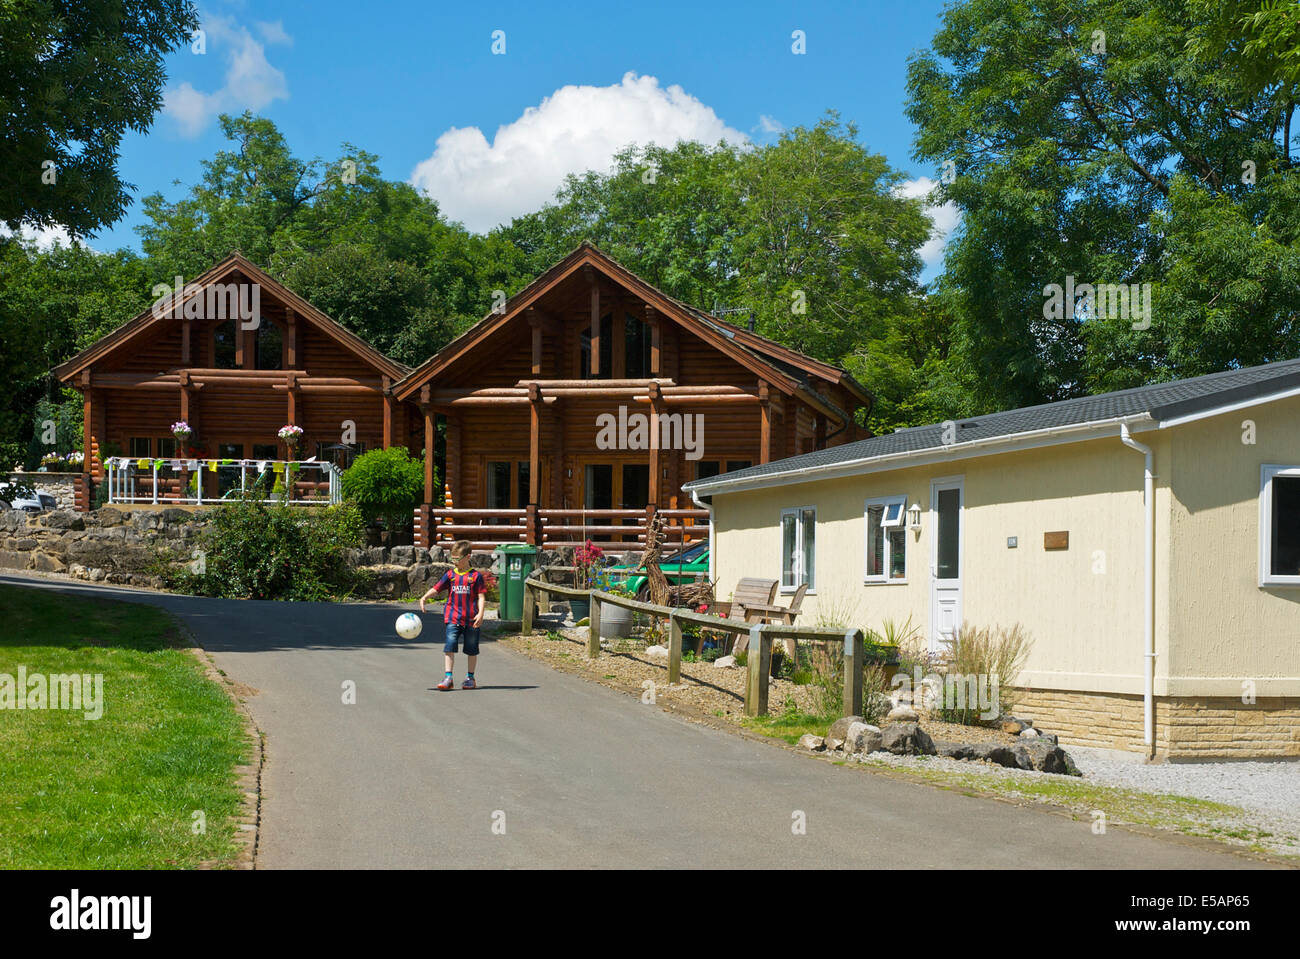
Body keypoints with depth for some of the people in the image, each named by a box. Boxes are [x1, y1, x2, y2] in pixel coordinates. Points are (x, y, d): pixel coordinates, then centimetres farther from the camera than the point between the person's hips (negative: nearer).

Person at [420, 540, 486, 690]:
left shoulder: (476, 575, 0)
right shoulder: (450, 575, 8)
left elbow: (481, 596, -1)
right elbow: (436, 589, 4)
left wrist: (480, 613, -14)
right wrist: (423, 598, -12)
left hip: (472, 619, -1)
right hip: (453, 618, 1)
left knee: (472, 649, 8)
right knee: (449, 647, -10)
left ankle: (470, 678, 21)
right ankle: (448, 677, -9)